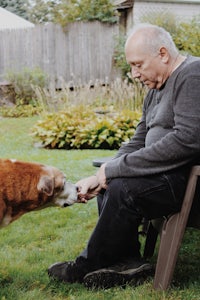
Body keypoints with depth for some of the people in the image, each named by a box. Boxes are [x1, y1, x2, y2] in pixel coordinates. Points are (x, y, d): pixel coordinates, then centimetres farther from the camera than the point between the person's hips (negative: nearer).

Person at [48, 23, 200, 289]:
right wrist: (99, 177, -1)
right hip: (167, 172, 10)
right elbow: (138, 142, 16)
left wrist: (113, 169, -22)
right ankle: (129, 261, 0)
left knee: (124, 188, -23)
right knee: (109, 184, 5)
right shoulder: (157, 87, 16)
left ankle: (87, 267, -3)